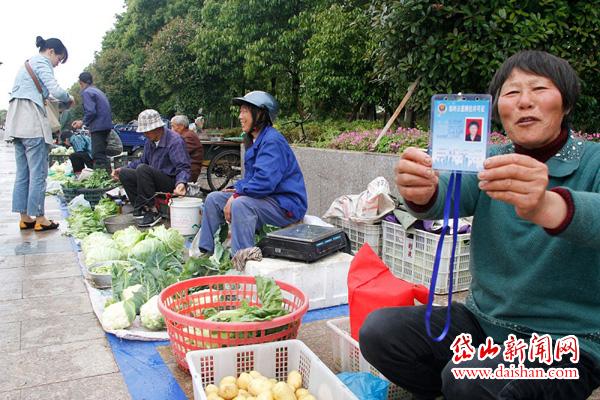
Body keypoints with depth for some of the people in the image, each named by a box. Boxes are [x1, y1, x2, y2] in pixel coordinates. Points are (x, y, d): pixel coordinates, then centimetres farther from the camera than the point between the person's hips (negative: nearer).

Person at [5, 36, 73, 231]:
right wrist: (68, 99, 3)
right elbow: (56, 90, -16)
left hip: (17, 123, 9)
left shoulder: (28, 64, 25)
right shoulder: (42, 63, -3)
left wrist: (44, 99, 18)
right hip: (32, 123, -9)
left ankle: (25, 217, 12)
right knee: (38, 173, -6)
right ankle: (39, 218, -2)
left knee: (22, 173, 9)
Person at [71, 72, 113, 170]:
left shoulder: (86, 92, -7)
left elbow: (91, 112, -18)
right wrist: (82, 121, 23)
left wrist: (83, 122, -1)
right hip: (107, 125, 9)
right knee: (102, 154, 16)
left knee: (98, 156, -9)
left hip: (98, 127, -9)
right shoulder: (99, 91, 20)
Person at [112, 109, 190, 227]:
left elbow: (183, 167, -21)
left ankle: (149, 211, -25)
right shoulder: (150, 141, 11)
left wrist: (181, 183, -41)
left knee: (143, 169, -30)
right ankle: (144, 209, -13)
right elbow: (143, 161, 25)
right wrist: (123, 169, 17)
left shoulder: (175, 141, -15)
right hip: (154, 178, 9)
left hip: (171, 182, -9)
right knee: (124, 174, -4)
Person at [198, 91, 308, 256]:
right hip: (266, 198, 10)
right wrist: (237, 189, 3)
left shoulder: (273, 141, -18)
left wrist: (237, 196, -19)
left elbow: (265, 181, -28)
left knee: (240, 204, -35)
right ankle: (206, 253, 8)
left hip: (285, 204, -10)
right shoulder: (255, 141, 14)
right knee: (214, 198, 5)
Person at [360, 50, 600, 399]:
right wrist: (422, 190, -41)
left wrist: (548, 207, -54)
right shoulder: (490, 164, 5)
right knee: (378, 331, -11)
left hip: (567, 339, -4)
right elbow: (448, 192, -17)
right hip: (483, 320, 5)